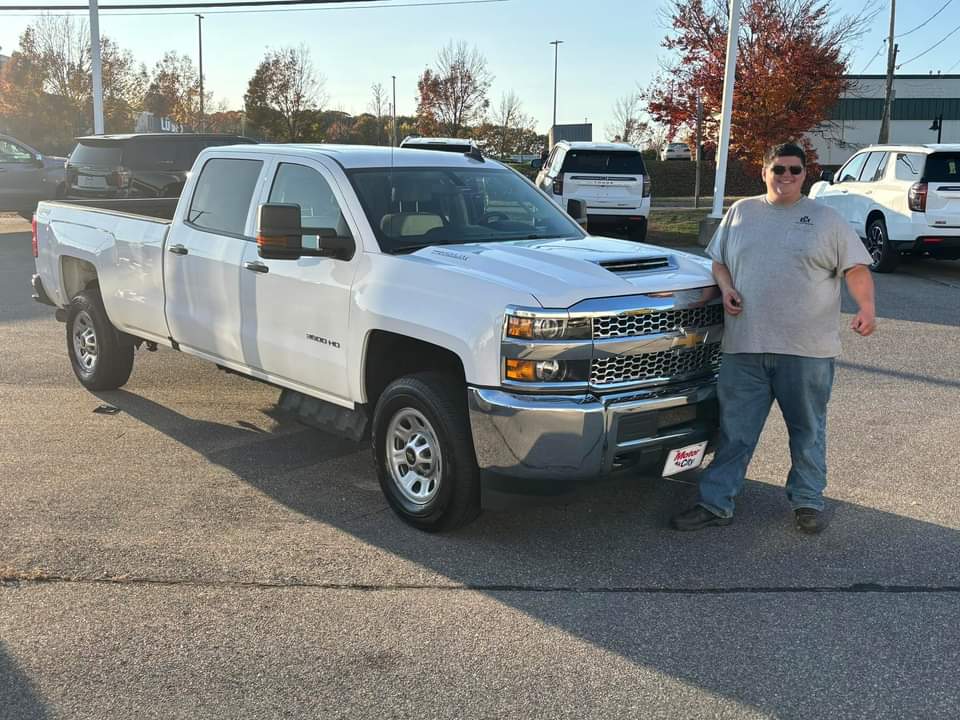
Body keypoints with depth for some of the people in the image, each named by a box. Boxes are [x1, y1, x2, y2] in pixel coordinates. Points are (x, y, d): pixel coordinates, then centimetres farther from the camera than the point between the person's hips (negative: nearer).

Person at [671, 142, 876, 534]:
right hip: (744, 345, 2)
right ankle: (715, 503, 12)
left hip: (807, 349, -1)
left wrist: (866, 309, -16)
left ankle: (808, 501, 24)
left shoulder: (826, 219, 5)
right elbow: (718, 259, 19)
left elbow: (856, 268, 0)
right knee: (734, 430, 5)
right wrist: (726, 288, -2)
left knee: (808, 430, 10)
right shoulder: (741, 212, 12)